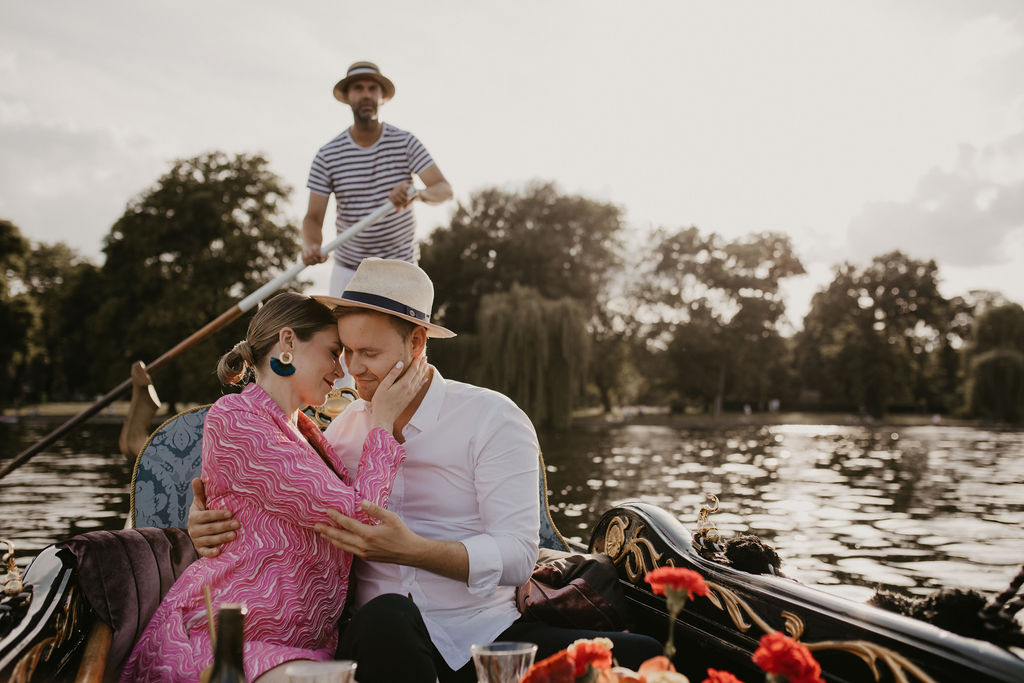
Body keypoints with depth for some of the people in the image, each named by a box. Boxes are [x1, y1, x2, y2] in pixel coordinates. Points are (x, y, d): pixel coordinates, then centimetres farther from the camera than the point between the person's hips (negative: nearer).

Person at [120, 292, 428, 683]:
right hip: (223, 636, -7)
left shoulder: (301, 430, 19)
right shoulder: (233, 418, -9)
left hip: (304, 644, 7)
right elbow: (354, 516, -13)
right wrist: (381, 423, -3)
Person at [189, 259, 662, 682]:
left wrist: (412, 549, -24)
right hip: (380, 640, 2)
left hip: (488, 632, -1)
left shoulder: (492, 419, -1)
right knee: (385, 617, -38)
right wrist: (212, 524, -2)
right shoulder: (344, 429, 13)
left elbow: (517, 557, -9)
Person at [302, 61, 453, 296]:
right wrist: (310, 246, -31)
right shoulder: (328, 155, -6)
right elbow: (313, 218, -7)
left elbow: (445, 190, -16)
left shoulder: (405, 142, -6)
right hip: (348, 270, 1)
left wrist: (418, 193, -40)